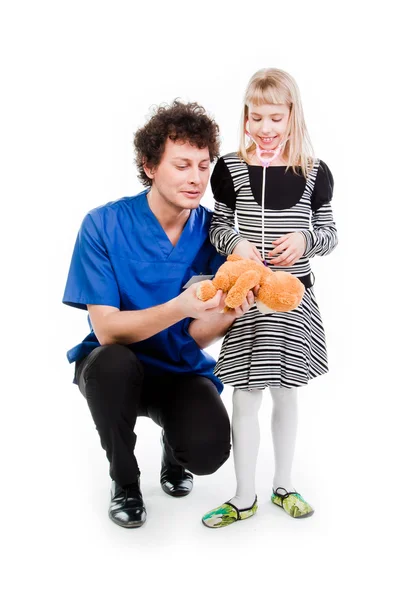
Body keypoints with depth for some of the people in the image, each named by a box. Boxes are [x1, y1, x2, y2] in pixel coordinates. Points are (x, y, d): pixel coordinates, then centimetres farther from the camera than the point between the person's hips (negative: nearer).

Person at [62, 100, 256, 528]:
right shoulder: (104, 225, -15)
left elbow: (196, 337, -11)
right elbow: (106, 329, -22)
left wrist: (225, 314, -34)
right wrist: (179, 307, -38)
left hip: (181, 371, 1)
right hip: (116, 368, -1)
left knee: (209, 451, -26)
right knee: (112, 362, -36)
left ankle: (174, 450, 15)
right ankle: (124, 483, -6)